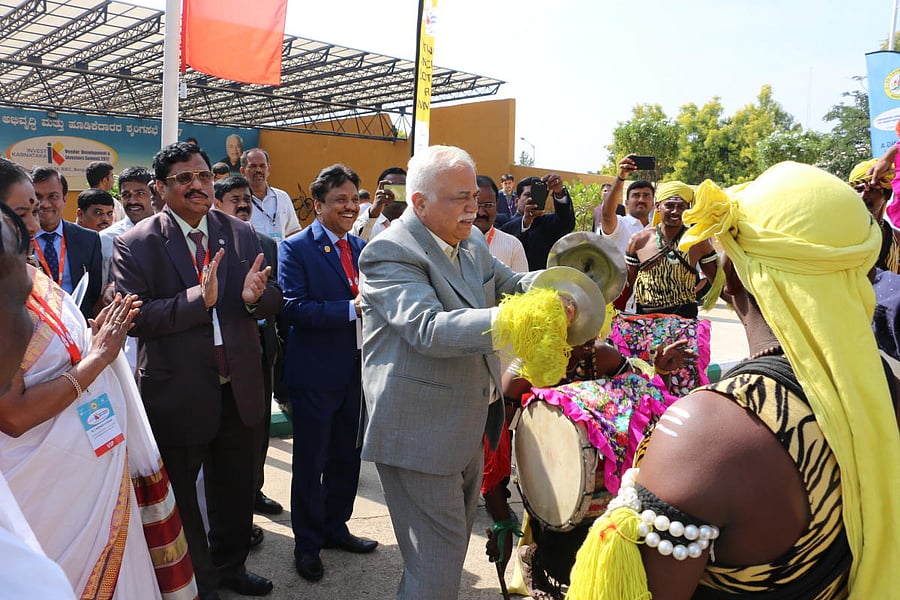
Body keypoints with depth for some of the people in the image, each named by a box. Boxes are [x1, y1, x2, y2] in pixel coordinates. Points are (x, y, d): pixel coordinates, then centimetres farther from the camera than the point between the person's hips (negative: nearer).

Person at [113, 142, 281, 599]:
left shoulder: (241, 234, 2)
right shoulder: (135, 244, -11)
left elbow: (274, 298, 0)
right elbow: (133, 318, -20)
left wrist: (255, 296, -23)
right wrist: (198, 299, -32)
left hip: (240, 390, 4)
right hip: (179, 396, -4)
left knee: (235, 490, 22)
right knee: (180, 497, 16)